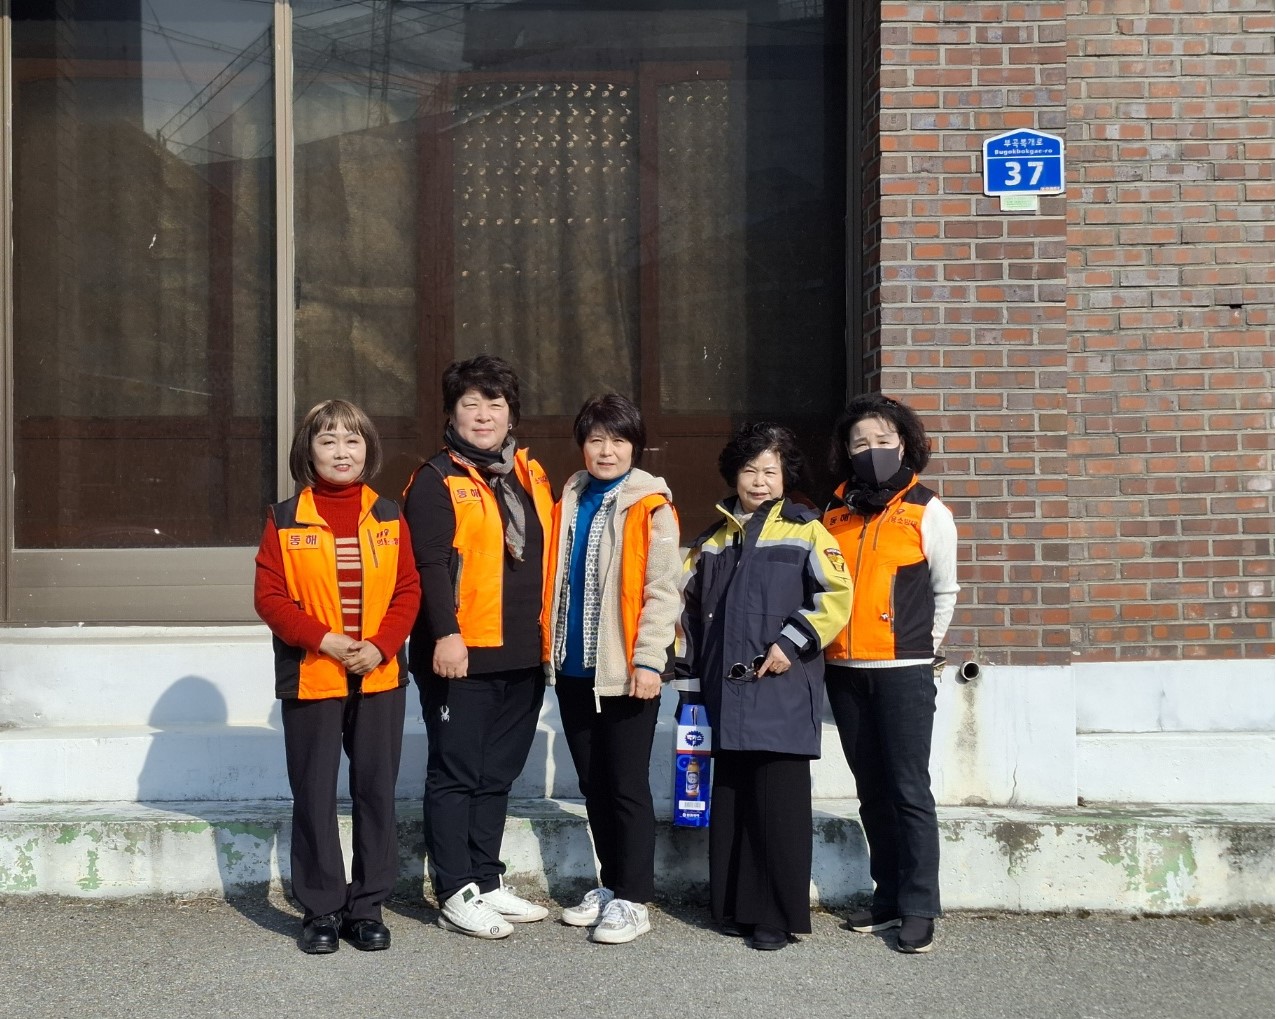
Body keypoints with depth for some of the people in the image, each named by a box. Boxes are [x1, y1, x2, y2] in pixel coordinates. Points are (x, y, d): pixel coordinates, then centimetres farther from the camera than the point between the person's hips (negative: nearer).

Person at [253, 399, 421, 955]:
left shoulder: (388, 517, 6)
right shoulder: (285, 519, 0)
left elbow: (408, 591, 2)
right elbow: (269, 595, -4)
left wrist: (381, 646, -13)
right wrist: (323, 639, -16)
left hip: (379, 677, 2)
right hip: (311, 676, -2)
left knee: (376, 791, 6)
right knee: (314, 795, 4)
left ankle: (367, 906, 18)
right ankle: (322, 910, 16)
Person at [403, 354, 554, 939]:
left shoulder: (530, 476, 15)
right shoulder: (437, 480, -4)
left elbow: (547, 554, 20)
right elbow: (432, 564, -14)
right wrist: (445, 634, -23)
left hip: (521, 656, 6)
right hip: (461, 654, -6)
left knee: (497, 775, 14)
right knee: (455, 775, 1)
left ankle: (487, 882, 24)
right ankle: (456, 895, 8)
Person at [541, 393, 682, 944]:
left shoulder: (650, 506, -8)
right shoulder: (569, 501, 12)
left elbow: (662, 590, -12)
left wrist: (648, 660, -18)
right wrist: (550, 647, 11)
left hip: (625, 671, -6)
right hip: (573, 668, 7)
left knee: (627, 786, 0)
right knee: (592, 783, 14)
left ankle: (633, 899, 9)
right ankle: (610, 885, 27)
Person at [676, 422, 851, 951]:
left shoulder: (803, 531, 0)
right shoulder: (713, 540, 17)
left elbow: (835, 595, -9)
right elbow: (688, 601, 25)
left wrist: (792, 644, -14)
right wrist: (689, 659, 16)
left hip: (783, 689, -6)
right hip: (726, 692, 6)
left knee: (779, 802, -6)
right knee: (732, 800, 10)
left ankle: (781, 916, 2)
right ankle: (737, 907, 20)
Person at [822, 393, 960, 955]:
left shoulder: (927, 513, 0)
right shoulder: (836, 513, 10)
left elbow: (944, 593, 7)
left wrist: (921, 649, 8)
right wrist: (826, 642, 8)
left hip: (904, 673, -4)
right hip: (845, 671, 5)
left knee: (909, 790, -5)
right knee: (872, 790, 11)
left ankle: (919, 908, 2)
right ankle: (887, 896, 20)